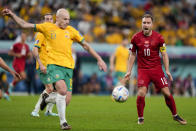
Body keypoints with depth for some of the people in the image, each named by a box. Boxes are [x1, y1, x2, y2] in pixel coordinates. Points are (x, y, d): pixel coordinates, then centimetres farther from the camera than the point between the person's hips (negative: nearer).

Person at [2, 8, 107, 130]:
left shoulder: (71, 31, 13)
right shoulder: (47, 27, 7)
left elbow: (86, 45, 18)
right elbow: (25, 25, 11)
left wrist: (99, 59, 15)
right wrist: (12, 15, 3)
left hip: (68, 66, 3)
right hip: (54, 64, -3)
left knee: (67, 100, -6)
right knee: (62, 89, -28)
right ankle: (63, 121, -16)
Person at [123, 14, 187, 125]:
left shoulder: (158, 37, -2)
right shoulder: (136, 38, 0)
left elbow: (164, 54, 3)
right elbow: (133, 55, 10)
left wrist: (167, 70, -3)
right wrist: (129, 71, 6)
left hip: (157, 69, 0)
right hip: (143, 69, 0)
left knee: (167, 93, -3)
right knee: (141, 93, -18)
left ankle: (175, 115, 16)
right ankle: (140, 118, 0)